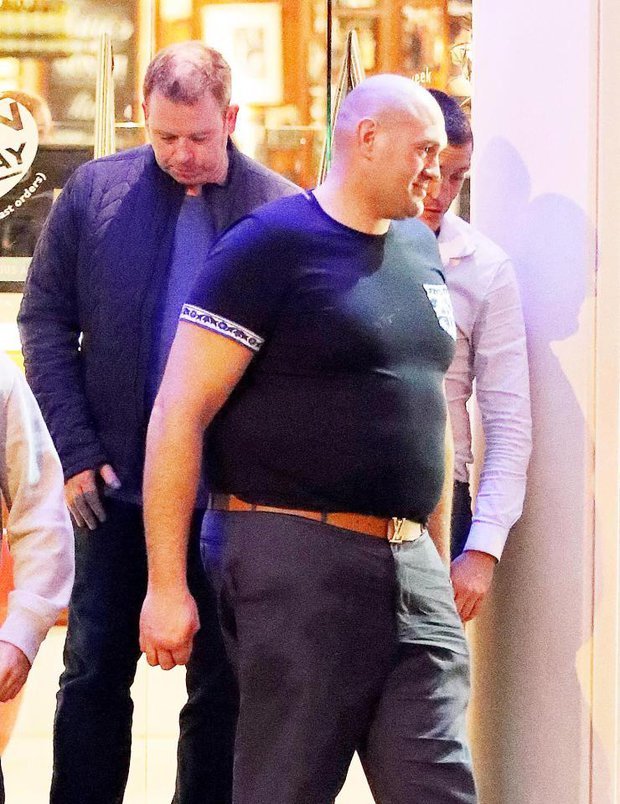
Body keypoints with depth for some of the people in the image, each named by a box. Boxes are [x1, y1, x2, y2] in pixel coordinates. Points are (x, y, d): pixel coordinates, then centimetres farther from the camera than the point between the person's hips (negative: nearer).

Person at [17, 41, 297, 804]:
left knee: (220, 686, 8)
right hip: (118, 483, 1)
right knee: (95, 674, 7)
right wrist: (75, 450, -5)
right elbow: (44, 321, 3)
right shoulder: (94, 192, 1)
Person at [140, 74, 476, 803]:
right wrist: (166, 585, -15)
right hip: (300, 560, -7)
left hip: (408, 560, 7)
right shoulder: (273, 245, -9)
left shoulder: (420, 250, 14)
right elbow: (178, 414, -12)